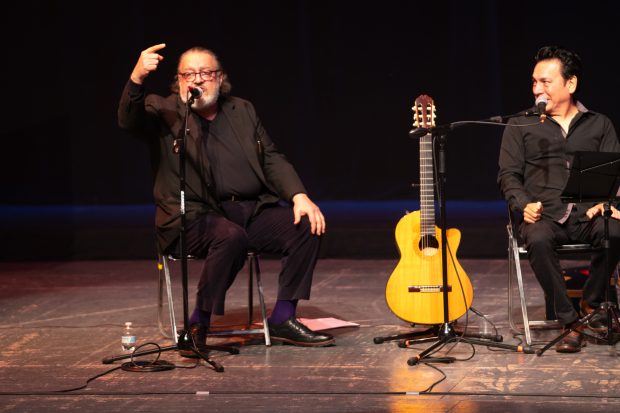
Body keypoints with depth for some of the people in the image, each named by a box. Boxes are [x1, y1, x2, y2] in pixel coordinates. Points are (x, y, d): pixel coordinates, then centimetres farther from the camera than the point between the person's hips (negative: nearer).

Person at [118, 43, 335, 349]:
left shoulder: (242, 111, 17)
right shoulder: (164, 112, 3)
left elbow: (272, 159, 15)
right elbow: (128, 121, -17)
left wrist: (299, 196, -3)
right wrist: (136, 79, -37)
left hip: (252, 209, 5)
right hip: (197, 217, -5)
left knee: (307, 227, -16)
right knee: (231, 236, -36)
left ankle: (283, 319, -5)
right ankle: (198, 325, -20)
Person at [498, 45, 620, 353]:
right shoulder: (520, 126, 14)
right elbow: (508, 174, 8)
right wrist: (524, 204, -12)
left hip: (587, 215, 1)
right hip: (544, 216, -1)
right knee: (538, 241, -38)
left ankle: (591, 305, -8)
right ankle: (570, 323, -24)